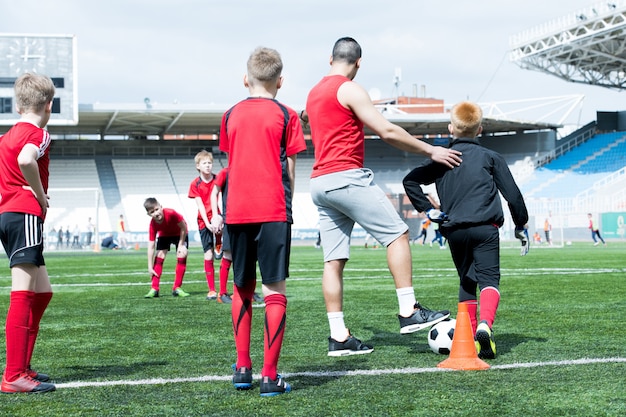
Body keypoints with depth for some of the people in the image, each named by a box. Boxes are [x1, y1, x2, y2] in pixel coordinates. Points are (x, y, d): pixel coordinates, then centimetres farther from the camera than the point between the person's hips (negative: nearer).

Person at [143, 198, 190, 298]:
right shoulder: (153, 225, -29)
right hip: (164, 235, 2)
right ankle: (154, 289, -9)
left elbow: (183, 227, -24)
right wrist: (150, 267, -27)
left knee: (182, 254, -16)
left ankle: (177, 288, -9)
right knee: (159, 255, -12)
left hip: (180, 233, -2)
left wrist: (180, 245, -20)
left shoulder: (171, 213, -39)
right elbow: (151, 246, -26)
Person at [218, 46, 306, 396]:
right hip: (273, 211, -3)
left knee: (243, 289, 16)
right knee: (275, 289, -2)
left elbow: (231, 166, 15)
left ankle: (243, 368, 18)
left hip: (237, 211, 4)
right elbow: (290, 170, 3)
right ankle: (270, 376, -5)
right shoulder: (286, 115, 1)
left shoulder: (231, 115, 10)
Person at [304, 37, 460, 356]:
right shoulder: (349, 90, -7)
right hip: (347, 177, -8)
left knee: (334, 260, 4)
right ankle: (409, 312, -7)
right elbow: (388, 132, -11)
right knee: (397, 234, -3)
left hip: (319, 183, 8)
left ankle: (338, 337, 2)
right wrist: (430, 151, -4)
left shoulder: (314, 93, 19)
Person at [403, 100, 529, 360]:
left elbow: (410, 181, 8)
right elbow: (512, 193, 8)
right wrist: (521, 225, 18)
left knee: (466, 282, 15)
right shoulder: (490, 157, 10)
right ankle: (485, 325, -33)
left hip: (454, 231, 3)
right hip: (485, 227, -2)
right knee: (489, 278, -7)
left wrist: (427, 209, 11)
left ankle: (468, 337, 10)